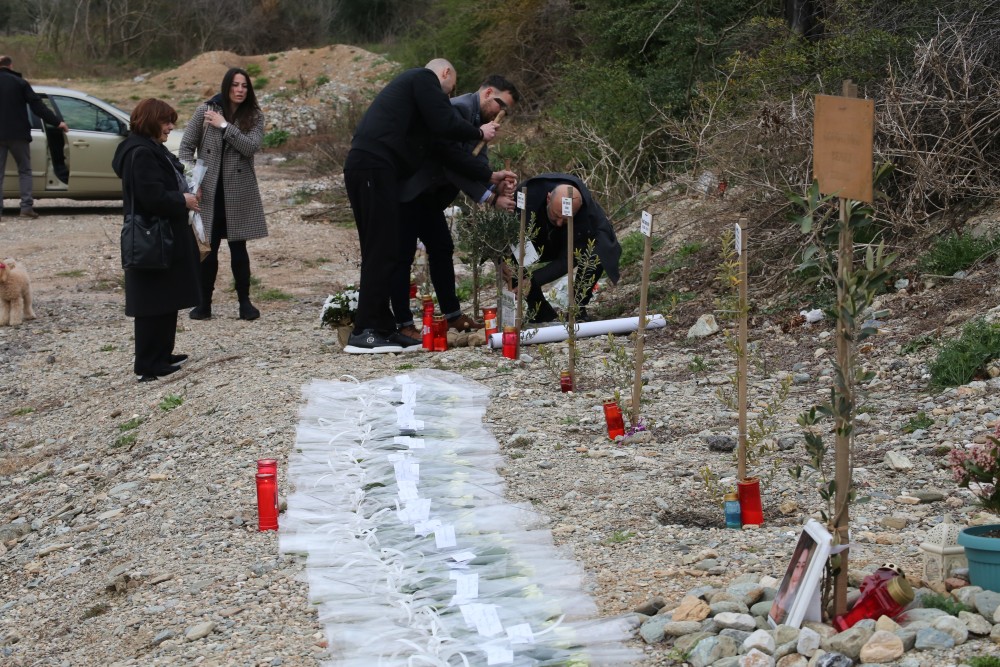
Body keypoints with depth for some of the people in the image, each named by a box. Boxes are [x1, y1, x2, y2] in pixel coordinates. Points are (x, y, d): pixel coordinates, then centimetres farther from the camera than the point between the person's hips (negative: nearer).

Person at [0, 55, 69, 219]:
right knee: (24, 170, 8)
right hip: (17, 134, -1)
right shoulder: (19, 83, -1)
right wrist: (56, 121, -4)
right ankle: (26, 207, -3)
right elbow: (37, 105, -6)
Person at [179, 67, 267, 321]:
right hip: (208, 192, 0)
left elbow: (251, 147, -15)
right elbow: (186, 147, 2)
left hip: (239, 194, 0)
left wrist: (224, 125, -16)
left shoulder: (254, 117, 1)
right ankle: (204, 302, 13)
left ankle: (245, 302, 13)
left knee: (238, 248, 4)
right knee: (208, 249, 4)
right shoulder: (205, 111, -1)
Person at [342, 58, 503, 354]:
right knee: (382, 251, -10)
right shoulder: (425, 78, 5)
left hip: (364, 168, 10)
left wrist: (489, 176, 31)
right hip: (374, 167, -10)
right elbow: (445, 125, -9)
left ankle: (382, 328, 14)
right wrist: (479, 133, 9)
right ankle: (364, 333, -12)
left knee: (380, 251, 12)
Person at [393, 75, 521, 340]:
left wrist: (495, 186, -19)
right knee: (403, 254, -7)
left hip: (428, 193, 11)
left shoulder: (480, 122, 11)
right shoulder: (457, 109, -21)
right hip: (406, 188, -11)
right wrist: (488, 198, -24)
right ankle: (403, 324, -4)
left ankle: (452, 315, 23)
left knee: (442, 248, 13)